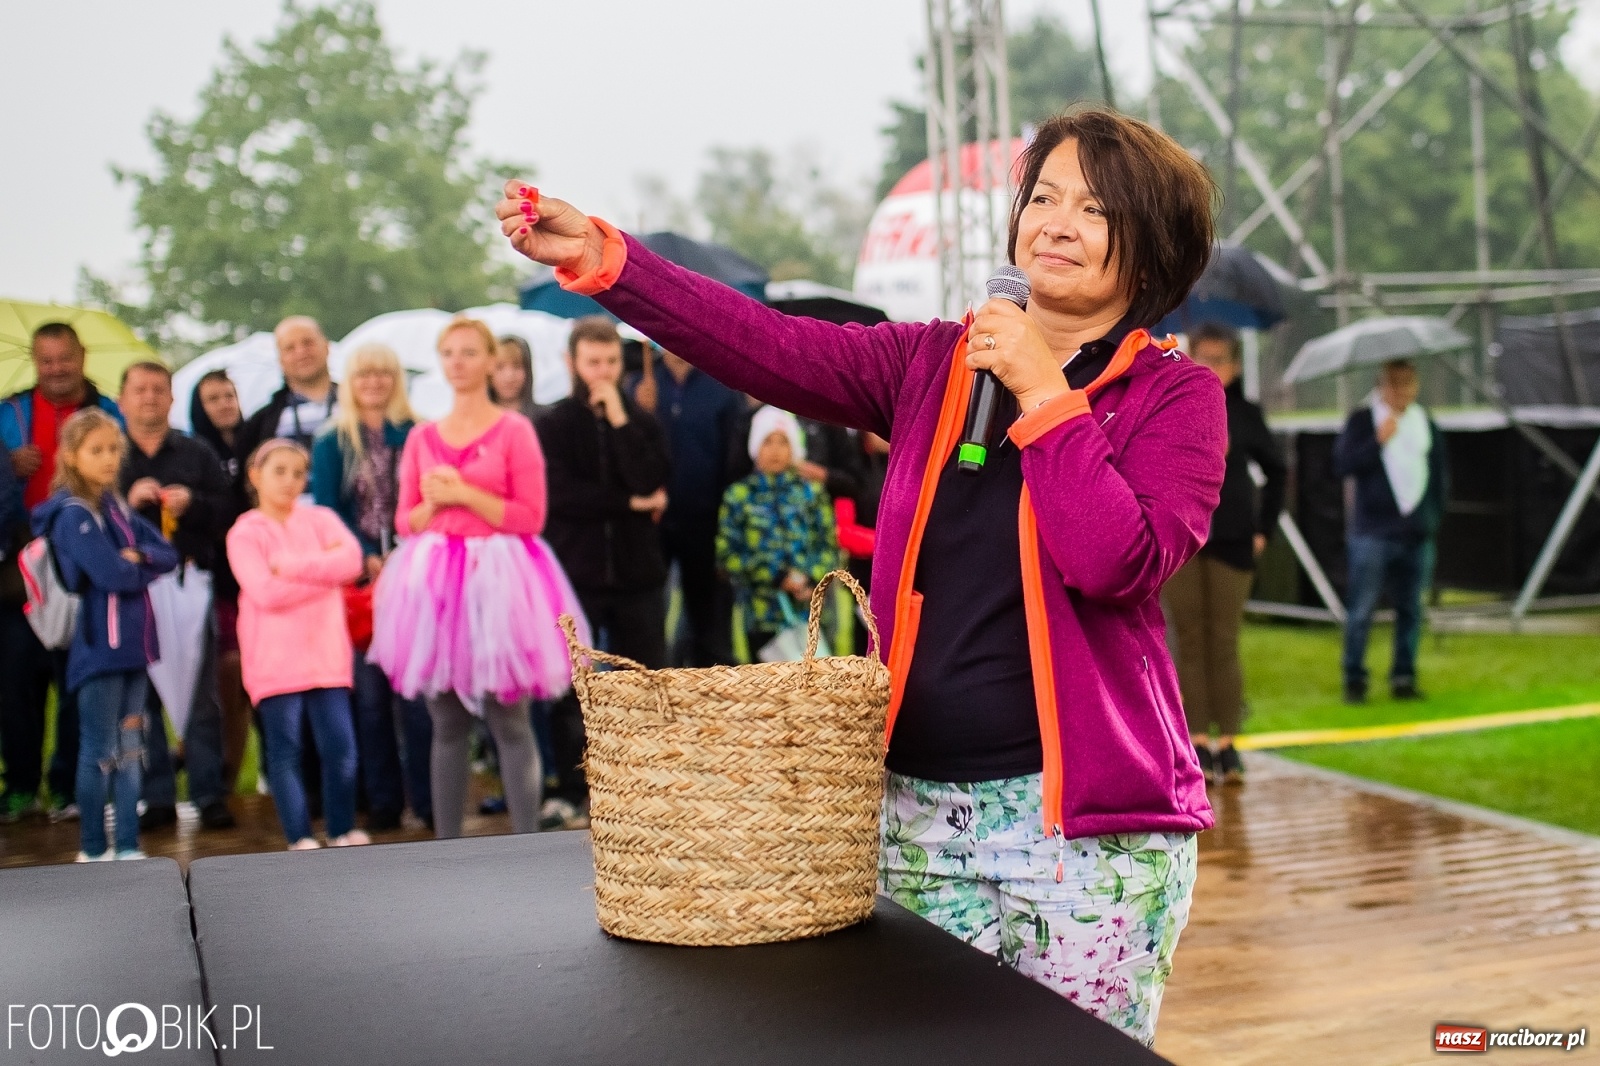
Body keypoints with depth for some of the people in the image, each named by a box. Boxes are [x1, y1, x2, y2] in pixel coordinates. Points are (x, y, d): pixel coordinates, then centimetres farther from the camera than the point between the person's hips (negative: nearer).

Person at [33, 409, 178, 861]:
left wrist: (136, 557, -13)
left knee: (130, 750, 10)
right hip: (98, 648, -7)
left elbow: (167, 554, 6)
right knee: (100, 752, 2)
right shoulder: (73, 515, -12)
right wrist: (135, 564, -3)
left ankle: (128, 848, 17)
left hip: (132, 645, 7)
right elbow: (113, 575, -22)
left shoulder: (118, 508, 11)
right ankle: (93, 851, 13)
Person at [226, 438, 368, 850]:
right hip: (274, 659, -3)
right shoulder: (245, 533, -2)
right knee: (284, 751, 2)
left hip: (326, 653, 3)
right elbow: (265, 592, -16)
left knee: (340, 746, 1)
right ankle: (300, 838, 11)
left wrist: (289, 565, -14)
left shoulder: (320, 519, 10)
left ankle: (343, 832, 14)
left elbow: (351, 560, -9)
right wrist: (324, 571, -9)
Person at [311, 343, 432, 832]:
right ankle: (382, 800, 11)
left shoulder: (417, 435, 7)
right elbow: (325, 512, 3)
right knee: (369, 690, 4)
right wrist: (366, 560, -11)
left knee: (416, 689, -4)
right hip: (359, 578, 1)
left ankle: (428, 798, 2)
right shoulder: (332, 441, 8)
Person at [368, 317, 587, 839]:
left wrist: (465, 494, -12)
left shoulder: (514, 430, 0)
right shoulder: (422, 438, 12)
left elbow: (530, 517, -6)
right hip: (435, 582, 4)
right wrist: (431, 504, -6)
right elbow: (405, 522, 14)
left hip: (495, 580, -4)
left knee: (509, 722, -5)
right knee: (446, 725, 8)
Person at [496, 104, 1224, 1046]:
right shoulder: (930, 364, 8)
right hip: (921, 809, 4)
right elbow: (776, 348, -5)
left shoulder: (1178, 396, -2)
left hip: (1086, 822, -3)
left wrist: (1041, 392, -15)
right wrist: (601, 258, -14)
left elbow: (1120, 562, -18)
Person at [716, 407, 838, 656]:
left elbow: (830, 546, 7)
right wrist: (777, 577, -9)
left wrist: (812, 579, -12)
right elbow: (727, 556, 0)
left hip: (808, 611, 1)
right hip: (761, 615, -1)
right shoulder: (739, 495, 5)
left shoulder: (811, 492, 9)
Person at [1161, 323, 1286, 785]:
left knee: (1224, 644, 1)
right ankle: (1197, 743, 6)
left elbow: (1276, 470, 14)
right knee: (1189, 644, 2)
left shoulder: (1245, 414, 4)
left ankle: (1227, 744, 5)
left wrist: (1264, 527, 6)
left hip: (1231, 544, 0)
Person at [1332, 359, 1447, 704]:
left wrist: (1434, 514, 12)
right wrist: (1378, 441, -18)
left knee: (1410, 610, 7)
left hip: (1417, 534, 4)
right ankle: (1354, 680, 4)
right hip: (1372, 531, -4)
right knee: (1361, 610, -4)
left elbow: (1440, 472, 20)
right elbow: (1342, 465, -10)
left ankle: (1404, 678, 15)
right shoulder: (1362, 420, 0)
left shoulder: (1426, 423, 13)